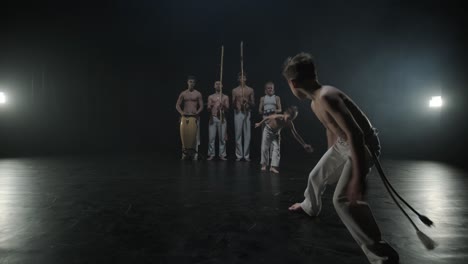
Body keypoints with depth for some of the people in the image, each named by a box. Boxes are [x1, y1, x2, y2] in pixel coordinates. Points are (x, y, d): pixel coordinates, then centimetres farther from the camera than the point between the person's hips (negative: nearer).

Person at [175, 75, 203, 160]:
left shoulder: (198, 94, 3)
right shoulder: (183, 94, 6)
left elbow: (201, 106, 1)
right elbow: (177, 105, 5)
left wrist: (197, 112, -18)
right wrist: (181, 112, -14)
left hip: (195, 117, -1)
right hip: (185, 116, 1)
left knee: (195, 135, -3)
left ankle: (195, 153, 0)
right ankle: (184, 153, 8)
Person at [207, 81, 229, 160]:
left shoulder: (225, 97, 11)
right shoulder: (211, 97, 12)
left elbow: (227, 109, 3)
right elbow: (208, 109, 5)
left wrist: (223, 105, -17)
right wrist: (210, 106, -17)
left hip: (222, 119, 0)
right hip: (213, 118, 0)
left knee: (222, 137, -2)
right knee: (211, 137, -4)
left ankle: (222, 155, 4)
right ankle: (211, 154, 3)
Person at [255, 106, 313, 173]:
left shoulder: (290, 124, -26)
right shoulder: (278, 117, -39)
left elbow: (296, 135, -20)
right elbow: (266, 118, -21)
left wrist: (304, 145, -21)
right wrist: (259, 124, -5)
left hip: (276, 132, 3)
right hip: (267, 129, -3)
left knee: (276, 149, -9)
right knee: (265, 148, -2)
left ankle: (273, 166, -9)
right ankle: (264, 164, 11)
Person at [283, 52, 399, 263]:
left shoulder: (326, 97, -29)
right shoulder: (315, 103, 4)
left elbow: (355, 134, -33)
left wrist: (357, 176, -34)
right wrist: (330, 157, 30)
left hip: (362, 145, -10)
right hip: (342, 144, 10)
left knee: (343, 199, -20)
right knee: (316, 176, 23)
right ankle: (310, 207, 53)